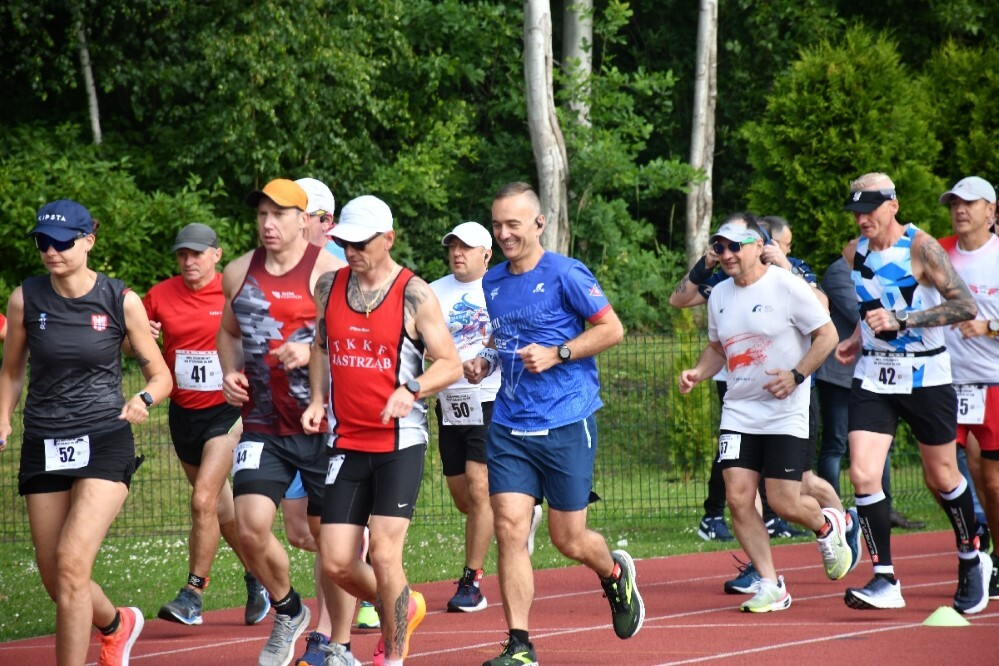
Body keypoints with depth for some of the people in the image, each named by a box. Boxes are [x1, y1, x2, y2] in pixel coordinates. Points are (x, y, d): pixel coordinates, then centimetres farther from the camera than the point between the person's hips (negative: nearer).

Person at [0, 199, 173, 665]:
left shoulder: (121, 301, -5)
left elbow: (160, 375, 4)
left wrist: (144, 399, -17)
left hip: (104, 442, -3)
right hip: (43, 447, 3)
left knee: (72, 562, -20)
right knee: (55, 580, 9)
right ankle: (117, 625, 41)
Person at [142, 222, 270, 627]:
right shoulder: (161, 296, 1)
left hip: (226, 411, -5)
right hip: (183, 412, 5)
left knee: (204, 500, -16)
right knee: (219, 504, 15)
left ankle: (193, 594, -10)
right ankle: (256, 575, 34)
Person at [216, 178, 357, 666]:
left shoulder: (328, 272, -7)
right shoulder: (239, 273, 8)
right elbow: (229, 332, 24)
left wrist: (313, 352, -21)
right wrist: (231, 371, 5)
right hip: (263, 426, 4)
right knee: (250, 526, -11)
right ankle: (287, 611, 17)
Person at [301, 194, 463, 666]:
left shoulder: (414, 295, -7)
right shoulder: (329, 286, 7)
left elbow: (450, 363, -6)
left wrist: (411, 390, -24)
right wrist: (317, 401, 6)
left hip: (399, 443, -5)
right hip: (346, 443, 5)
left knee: (384, 554, -11)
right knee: (337, 563, 0)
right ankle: (403, 609, 29)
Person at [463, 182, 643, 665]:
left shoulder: (565, 275, -8)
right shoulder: (492, 282, 10)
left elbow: (612, 329, -7)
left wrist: (557, 354, -16)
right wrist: (484, 362, 6)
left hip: (566, 425, -5)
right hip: (508, 427, 5)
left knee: (568, 539, 3)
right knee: (509, 528, -8)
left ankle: (616, 574, 38)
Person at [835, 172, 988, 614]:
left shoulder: (920, 247, -13)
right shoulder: (854, 253, 5)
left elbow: (965, 306, -19)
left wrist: (902, 321, -26)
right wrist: (859, 338, 5)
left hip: (925, 377, -4)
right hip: (872, 376, 4)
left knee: (941, 478, 8)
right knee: (863, 474, -13)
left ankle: (971, 562, 31)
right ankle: (884, 580, -11)